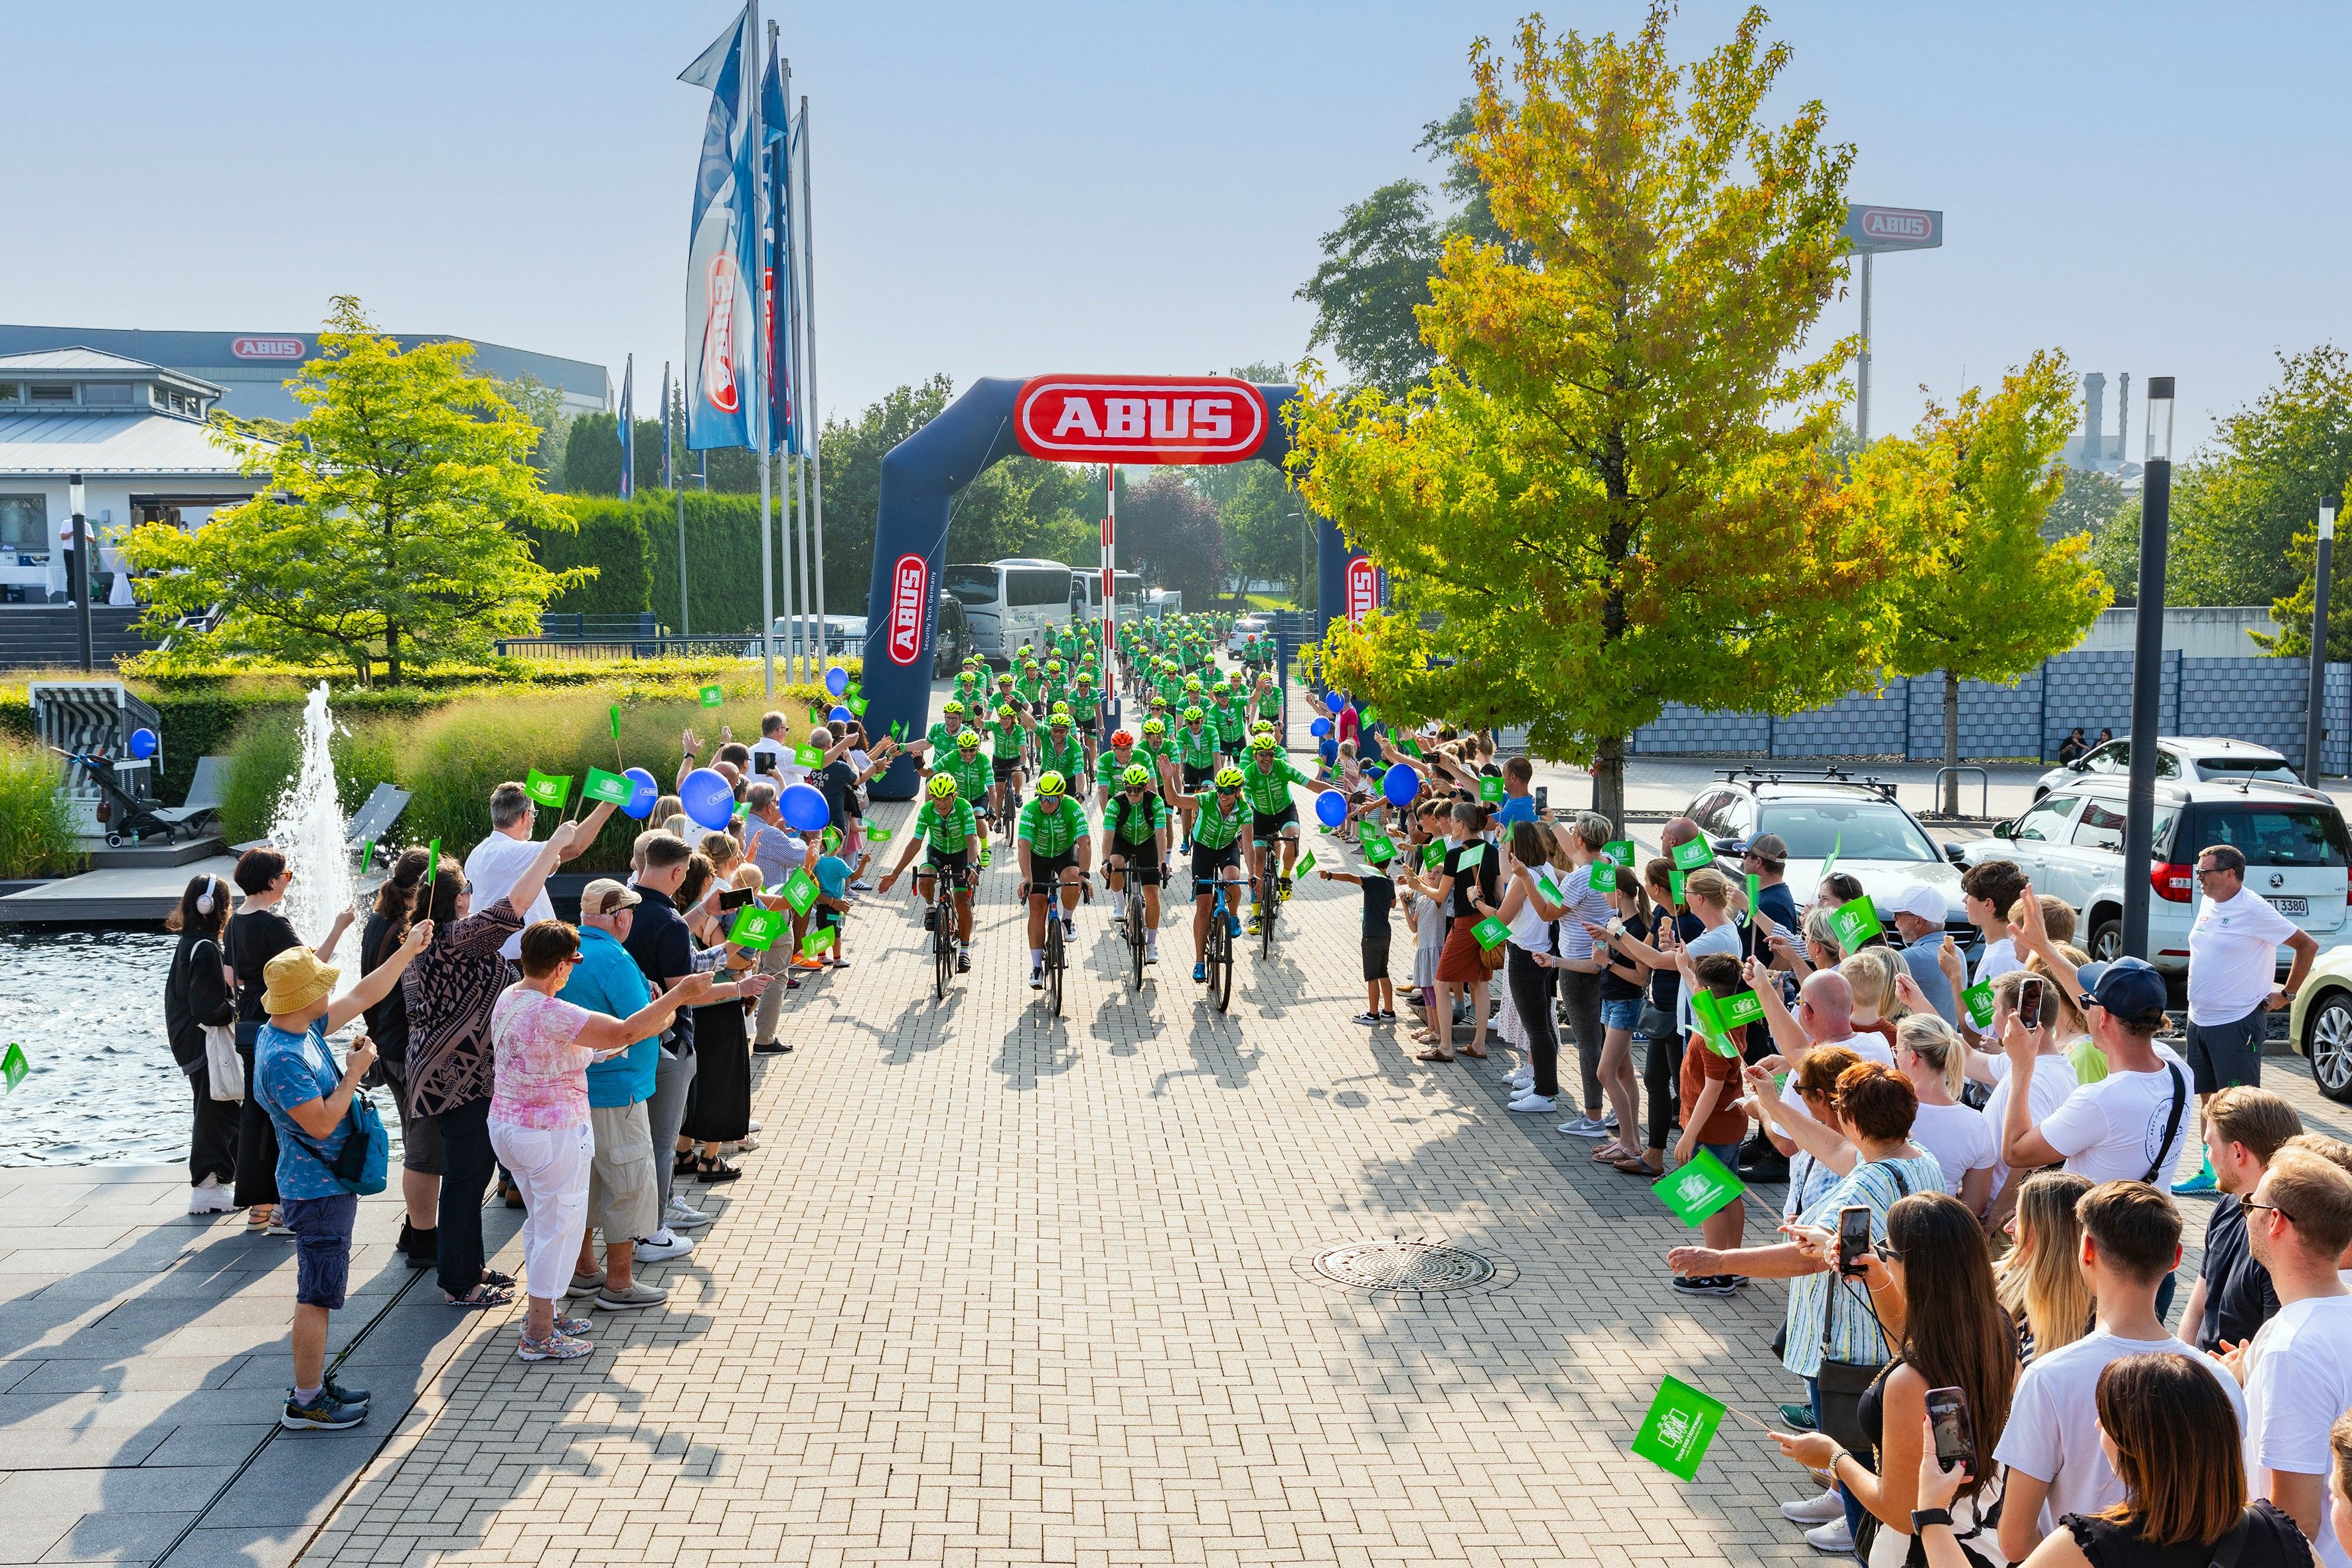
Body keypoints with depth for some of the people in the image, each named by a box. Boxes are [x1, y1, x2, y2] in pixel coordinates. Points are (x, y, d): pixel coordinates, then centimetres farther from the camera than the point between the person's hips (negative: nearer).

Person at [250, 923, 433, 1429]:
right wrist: (355, 1072, -16)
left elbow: (362, 996, 15)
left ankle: (314, 1382, 28)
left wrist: (408, 951, 16)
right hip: (318, 1191, -10)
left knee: (320, 1291, 18)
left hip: (328, 1182, 10)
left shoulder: (304, 1028, 3)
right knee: (318, 1295, -2)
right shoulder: (282, 1057, -26)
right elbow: (322, 1123, -26)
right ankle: (306, 1403, 6)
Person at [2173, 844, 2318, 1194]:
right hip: (2200, 1020, 8)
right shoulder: (2208, 904, 9)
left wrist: (2286, 995, -7)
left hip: (2238, 1023, -8)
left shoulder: (2254, 910, -15)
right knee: (2208, 1098, 13)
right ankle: (2210, 1173, 21)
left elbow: (2307, 946, -11)